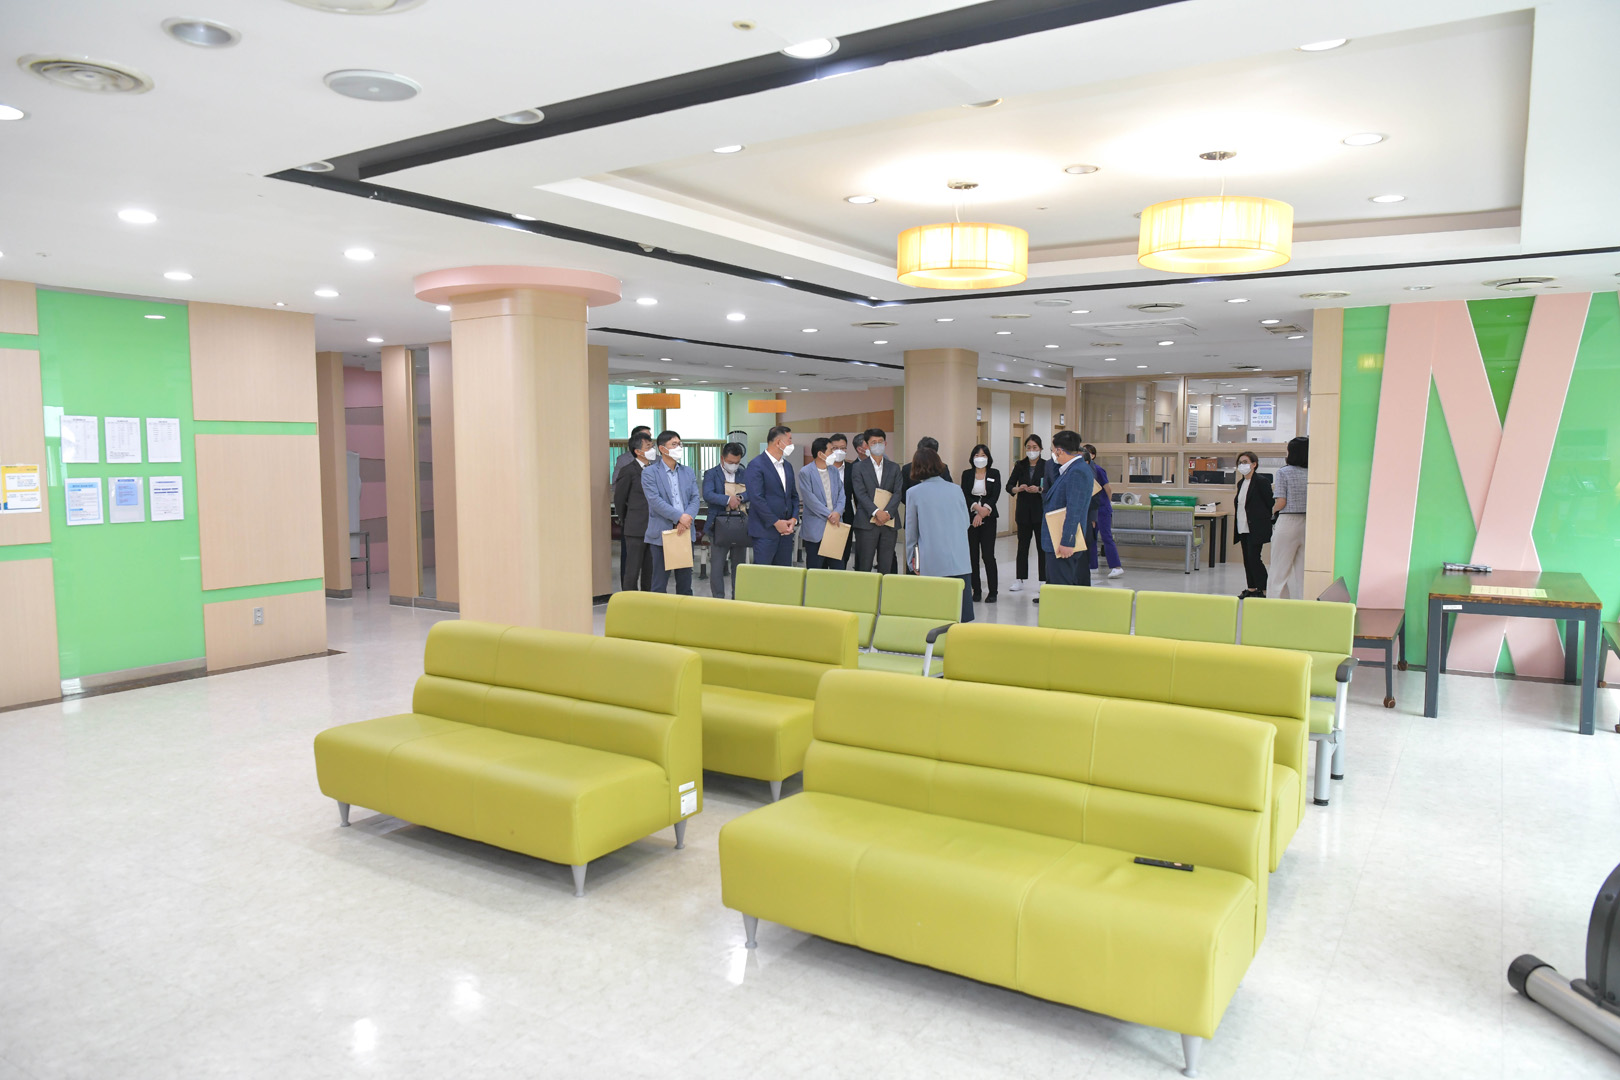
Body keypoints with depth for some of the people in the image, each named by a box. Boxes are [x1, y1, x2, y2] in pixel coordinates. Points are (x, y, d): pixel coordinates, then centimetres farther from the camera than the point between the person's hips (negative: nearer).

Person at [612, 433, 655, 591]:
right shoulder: (628, 471, -7)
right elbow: (619, 499, 1)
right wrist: (625, 523, 9)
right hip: (636, 529, -5)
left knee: (650, 571, 10)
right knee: (632, 571, -2)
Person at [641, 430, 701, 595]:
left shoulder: (688, 472, 12)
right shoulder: (649, 473, -3)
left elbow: (695, 498, 5)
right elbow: (655, 501, -12)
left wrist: (687, 519, -13)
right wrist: (679, 516, -19)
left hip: (685, 532, 4)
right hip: (662, 533, -4)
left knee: (685, 581, 10)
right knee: (660, 583, 0)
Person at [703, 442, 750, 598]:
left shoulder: (744, 474, 12)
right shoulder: (711, 474, 1)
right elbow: (707, 495, -14)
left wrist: (739, 498, -17)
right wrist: (728, 499, -25)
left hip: (741, 526, 3)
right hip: (719, 525, -3)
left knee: (739, 566, 10)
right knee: (717, 566, -2)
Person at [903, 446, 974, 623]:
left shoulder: (914, 493, -1)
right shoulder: (955, 489, 6)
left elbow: (911, 531, 6)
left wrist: (912, 562, 17)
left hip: (931, 564, -2)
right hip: (959, 562, 2)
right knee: (961, 616, 4)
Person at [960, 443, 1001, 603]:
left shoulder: (994, 473, 5)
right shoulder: (967, 474, 8)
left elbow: (995, 495, -3)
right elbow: (965, 495, -2)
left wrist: (983, 512, -14)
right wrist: (978, 508, -18)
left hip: (988, 518, -2)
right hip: (970, 518, 2)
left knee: (988, 555, -6)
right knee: (973, 555, 2)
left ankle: (992, 592, 0)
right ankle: (976, 590, 9)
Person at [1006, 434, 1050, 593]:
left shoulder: (1046, 465, -2)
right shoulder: (1020, 466, 7)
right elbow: (1009, 486, 4)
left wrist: (1039, 489, -24)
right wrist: (1018, 489, -16)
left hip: (1041, 510, -3)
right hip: (1024, 510, 3)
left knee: (1042, 546, 2)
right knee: (1022, 545, 8)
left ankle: (1042, 580, 9)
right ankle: (1020, 579, 14)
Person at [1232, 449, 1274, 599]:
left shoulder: (1261, 481, -10)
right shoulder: (1241, 483, 14)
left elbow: (1270, 503, -9)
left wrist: (1268, 522, -7)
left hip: (1256, 528, -8)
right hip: (1243, 528, 8)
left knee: (1254, 557, -11)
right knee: (1247, 558, 10)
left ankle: (1264, 590, -5)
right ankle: (1251, 588, 18)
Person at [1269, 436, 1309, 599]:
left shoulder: (1283, 472, -6)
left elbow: (1281, 502, -10)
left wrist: (1272, 511, 9)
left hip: (1288, 522, -4)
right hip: (1308, 523, 4)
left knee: (1281, 570, 5)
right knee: (1303, 571, 10)